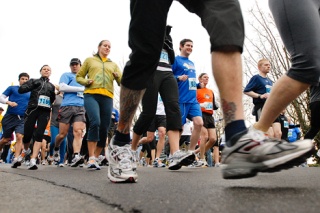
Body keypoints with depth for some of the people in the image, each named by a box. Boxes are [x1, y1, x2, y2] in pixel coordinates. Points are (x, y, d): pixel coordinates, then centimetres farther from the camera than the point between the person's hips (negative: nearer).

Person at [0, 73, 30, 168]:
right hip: (10, 116, -1)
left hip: (22, 118, 1)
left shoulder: (30, 93, 15)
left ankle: (16, 159, -24)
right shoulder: (12, 88, 8)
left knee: (19, 137, -17)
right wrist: (9, 102, -15)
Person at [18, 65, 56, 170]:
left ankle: (33, 161, -20)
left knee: (39, 134, -15)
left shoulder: (52, 86, 20)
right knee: (27, 134, -2)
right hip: (32, 110, -1)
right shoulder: (34, 81, 15)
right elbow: (21, 89, 3)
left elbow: (53, 100, 15)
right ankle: (26, 150, 33)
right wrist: (32, 85, -5)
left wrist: (54, 94, -1)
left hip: (45, 112, 1)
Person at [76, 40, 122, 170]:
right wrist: (86, 81, -4)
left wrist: (118, 76, -8)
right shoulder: (90, 60, 19)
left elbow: (121, 81, 15)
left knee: (104, 129, -1)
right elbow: (78, 76, 18)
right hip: (91, 95, -3)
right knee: (95, 122, -25)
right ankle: (91, 158, -21)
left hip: (107, 98, 3)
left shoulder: (113, 65, 24)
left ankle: (95, 158, 12)